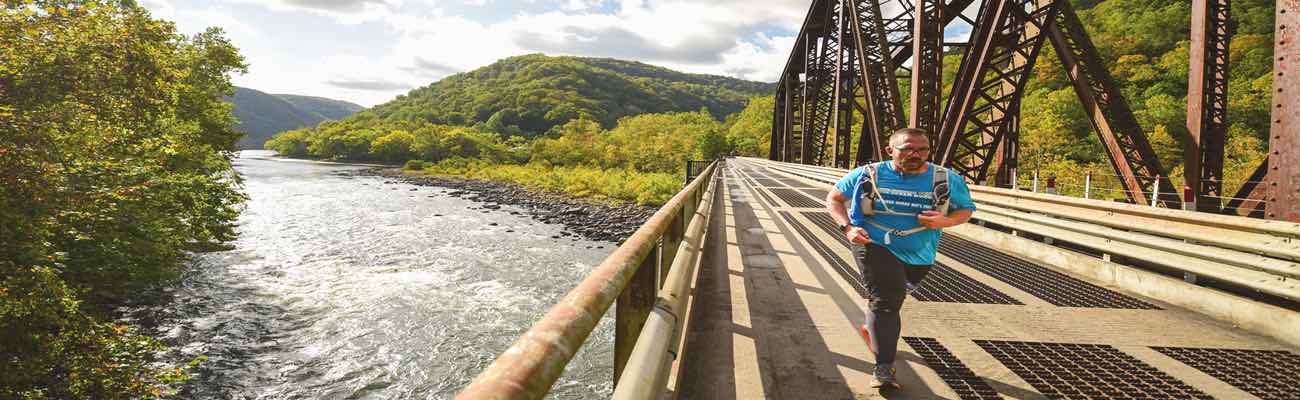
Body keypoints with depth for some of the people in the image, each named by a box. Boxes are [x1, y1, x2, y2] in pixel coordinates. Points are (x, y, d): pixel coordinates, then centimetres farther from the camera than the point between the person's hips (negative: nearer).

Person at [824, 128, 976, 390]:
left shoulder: (947, 180, -6)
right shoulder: (868, 175, -9)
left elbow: (966, 210, 5)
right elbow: (834, 198, 2)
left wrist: (945, 221, -19)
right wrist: (847, 227, -16)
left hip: (918, 256, 4)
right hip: (875, 245, -4)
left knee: (891, 298, 23)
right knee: (886, 299, -18)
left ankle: (873, 328, 54)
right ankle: (883, 368, -14)